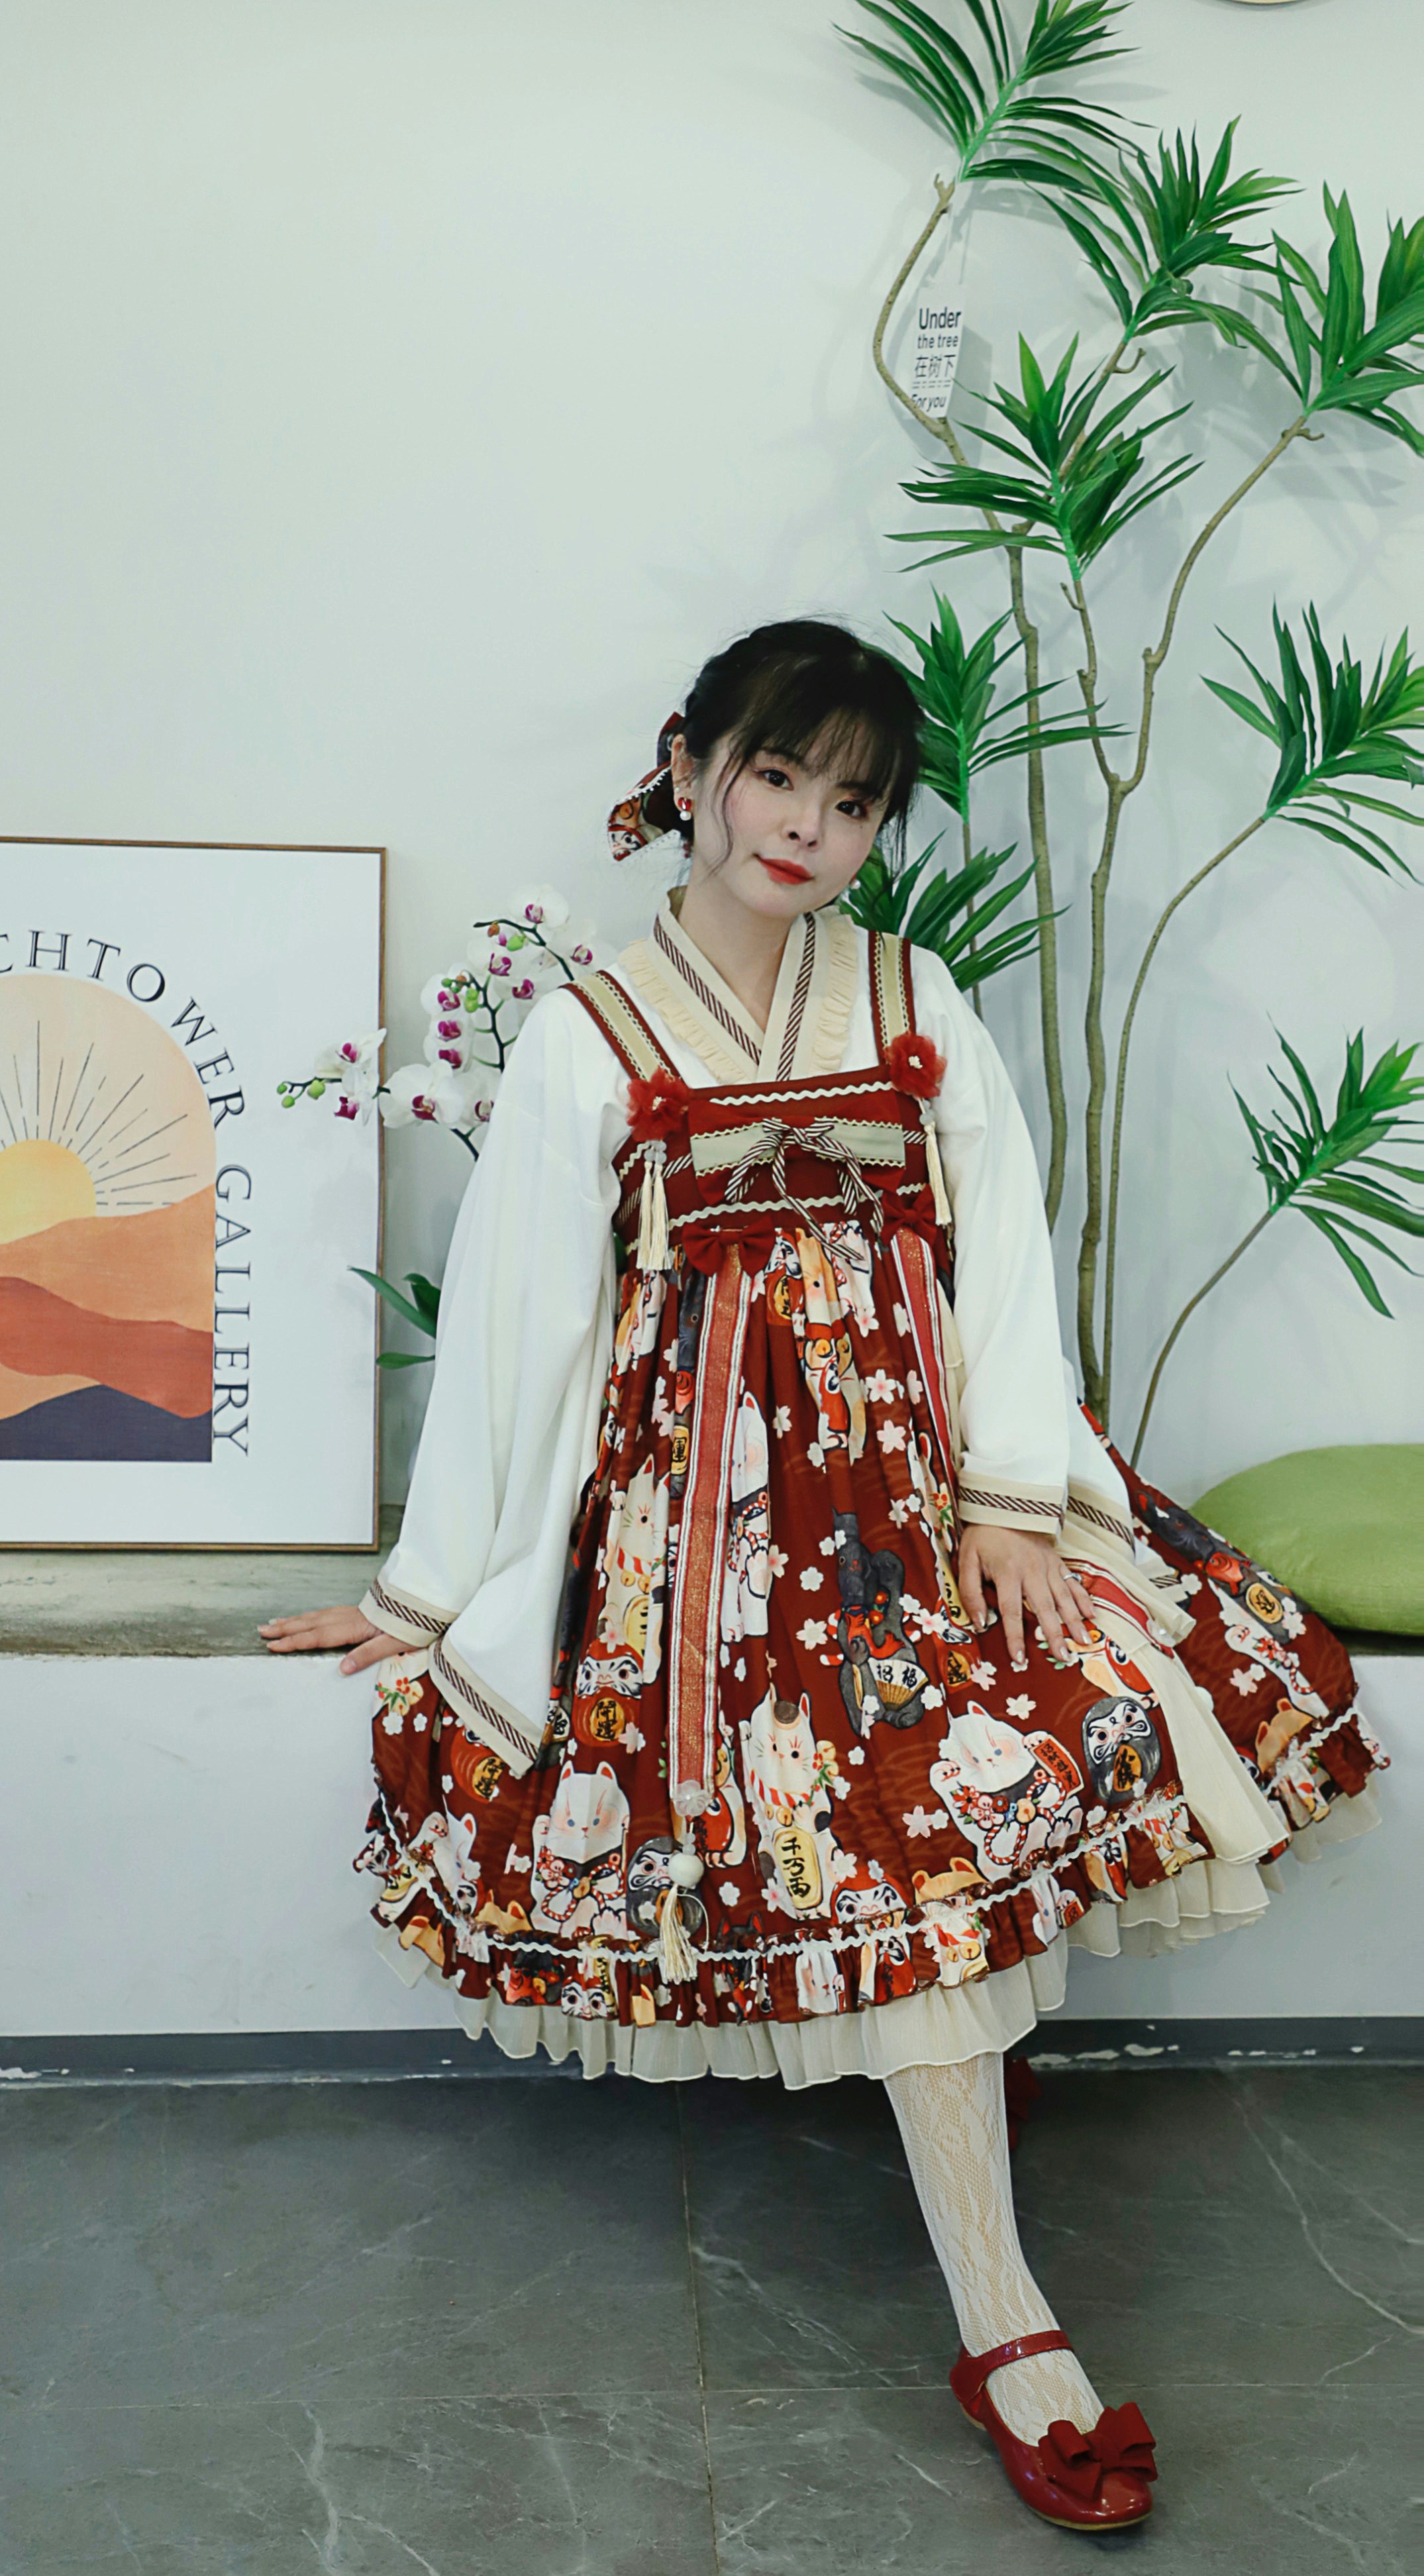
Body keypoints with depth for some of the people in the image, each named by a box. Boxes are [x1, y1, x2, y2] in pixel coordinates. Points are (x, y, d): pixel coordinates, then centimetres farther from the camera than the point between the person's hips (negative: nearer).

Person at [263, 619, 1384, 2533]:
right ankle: (1003, 2327, -12)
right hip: (712, 1470, -4)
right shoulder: (590, 1036, 3)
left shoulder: (915, 999, 11)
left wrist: (1007, 1492, -11)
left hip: (916, 1440, 4)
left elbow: (1000, 1245, 3)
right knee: (916, 1814, -19)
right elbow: (516, 1319, 3)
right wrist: (437, 1587, 5)